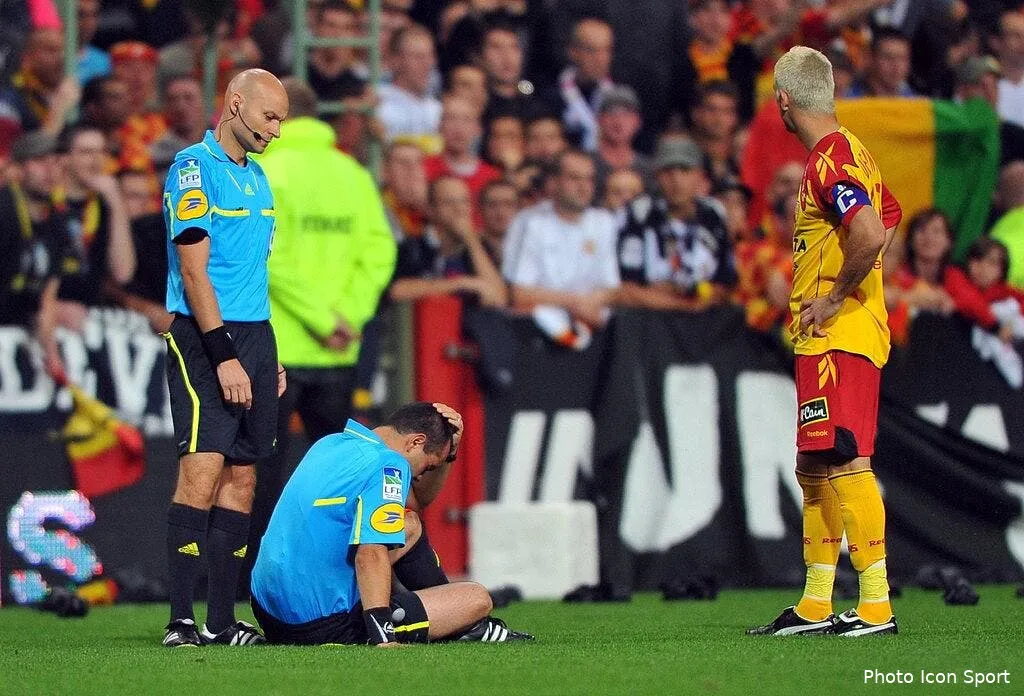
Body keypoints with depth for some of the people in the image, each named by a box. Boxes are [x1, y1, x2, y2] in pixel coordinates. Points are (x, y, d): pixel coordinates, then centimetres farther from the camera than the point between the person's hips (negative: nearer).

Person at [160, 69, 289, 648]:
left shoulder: (256, 176, 18)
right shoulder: (195, 167, -8)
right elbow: (194, 272, -14)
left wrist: (268, 356, 18)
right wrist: (225, 356, -19)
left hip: (255, 337, 8)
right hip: (206, 339, -8)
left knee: (241, 476, 5)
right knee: (203, 470, -15)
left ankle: (223, 620, 6)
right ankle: (182, 620, -17)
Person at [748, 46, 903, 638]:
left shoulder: (830, 161, -15)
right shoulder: (849, 152, 16)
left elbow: (870, 233, -29)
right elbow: (889, 218, 29)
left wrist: (836, 298, -18)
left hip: (838, 339, -11)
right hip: (825, 342, 11)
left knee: (845, 461, -13)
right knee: (815, 469, 14)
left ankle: (877, 607, -16)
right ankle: (816, 608, 20)